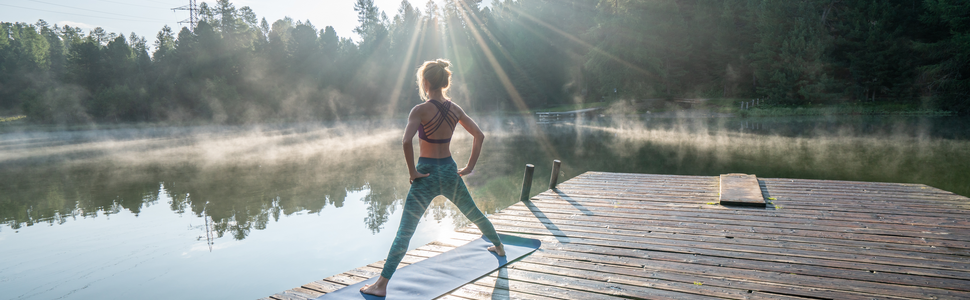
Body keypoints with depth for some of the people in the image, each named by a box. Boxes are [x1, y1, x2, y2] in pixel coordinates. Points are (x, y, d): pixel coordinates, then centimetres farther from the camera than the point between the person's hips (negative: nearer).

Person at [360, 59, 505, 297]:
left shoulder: (420, 110, -15)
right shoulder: (454, 109, 2)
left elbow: (407, 142, -28)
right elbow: (479, 136, 7)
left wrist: (412, 172, -17)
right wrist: (469, 166, 10)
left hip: (427, 174, -5)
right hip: (450, 170, 5)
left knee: (404, 232, -4)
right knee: (473, 213, 27)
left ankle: (381, 285, -3)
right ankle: (499, 247, 48)